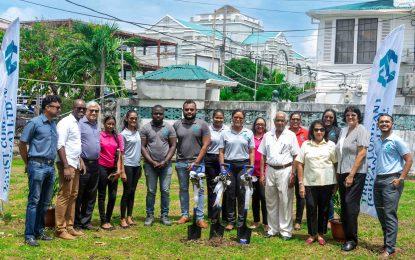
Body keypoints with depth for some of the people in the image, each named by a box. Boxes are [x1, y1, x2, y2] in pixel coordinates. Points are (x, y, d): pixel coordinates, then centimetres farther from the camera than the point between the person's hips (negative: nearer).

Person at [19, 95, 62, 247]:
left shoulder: (54, 124, 14)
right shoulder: (34, 123, -7)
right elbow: (22, 144, -3)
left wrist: (52, 163, 13)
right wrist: (28, 164, 4)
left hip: (50, 166, 7)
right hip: (38, 166, -7)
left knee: (45, 202, 11)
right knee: (34, 201, -5)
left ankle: (39, 231, 21)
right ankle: (29, 235, 0)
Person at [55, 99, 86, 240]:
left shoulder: (77, 124, 16)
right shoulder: (65, 122, -10)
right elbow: (60, 145, -17)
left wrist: (80, 160, 15)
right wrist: (66, 167, -22)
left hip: (75, 165, 9)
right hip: (67, 165, -9)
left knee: (73, 196, 11)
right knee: (64, 196, -6)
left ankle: (69, 227, 18)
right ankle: (60, 229, 0)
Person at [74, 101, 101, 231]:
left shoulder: (97, 125, 16)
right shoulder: (80, 124, -9)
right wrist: (80, 161, -19)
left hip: (95, 164, 8)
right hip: (83, 163, -8)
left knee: (91, 196, 12)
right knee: (78, 195, 0)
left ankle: (86, 221, 21)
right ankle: (76, 223, 7)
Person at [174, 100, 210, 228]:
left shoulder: (202, 124, -1)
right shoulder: (177, 125, 5)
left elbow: (205, 144, -5)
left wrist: (196, 162, -10)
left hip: (197, 162, -2)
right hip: (181, 162, 3)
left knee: (199, 190, -2)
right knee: (183, 189, 11)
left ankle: (199, 218, 1)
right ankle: (184, 215, 20)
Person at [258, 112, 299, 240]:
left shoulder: (290, 135, 1)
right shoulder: (267, 136, 11)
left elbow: (295, 157, -2)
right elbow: (263, 156, 12)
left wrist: (293, 174, -9)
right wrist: (262, 174, 6)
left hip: (285, 170, -4)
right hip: (270, 170, 4)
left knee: (285, 202, -1)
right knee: (271, 201, 9)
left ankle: (286, 230, 7)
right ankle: (273, 228, 20)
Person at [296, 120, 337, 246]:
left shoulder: (331, 145, 6)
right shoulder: (306, 145, 5)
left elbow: (335, 164, 5)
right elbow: (299, 164, 3)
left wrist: (336, 183, 0)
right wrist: (301, 183, -3)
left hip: (327, 182, 0)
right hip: (310, 182, 0)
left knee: (324, 209, 7)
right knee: (311, 208, 2)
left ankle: (320, 234, 21)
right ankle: (312, 234, 16)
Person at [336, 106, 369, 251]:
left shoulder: (361, 131, -6)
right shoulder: (343, 131, 15)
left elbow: (362, 154, -14)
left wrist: (351, 175, -17)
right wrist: (338, 173, 11)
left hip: (356, 174, -7)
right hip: (342, 173, 7)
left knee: (351, 205, -9)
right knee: (344, 205, 8)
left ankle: (352, 239, 0)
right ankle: (347, 236, 17)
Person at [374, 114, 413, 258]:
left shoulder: (396, 140, -6)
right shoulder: (377, 143, 14)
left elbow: (409, 159, -8)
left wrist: (400, 179, -13)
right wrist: (377, 177, 12)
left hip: (391, 181, -7)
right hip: (378, 180, 7)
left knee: (390, 214, -8)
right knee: (380, 213, 11)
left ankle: (390, 249, -5)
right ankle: (387, 241, 23)